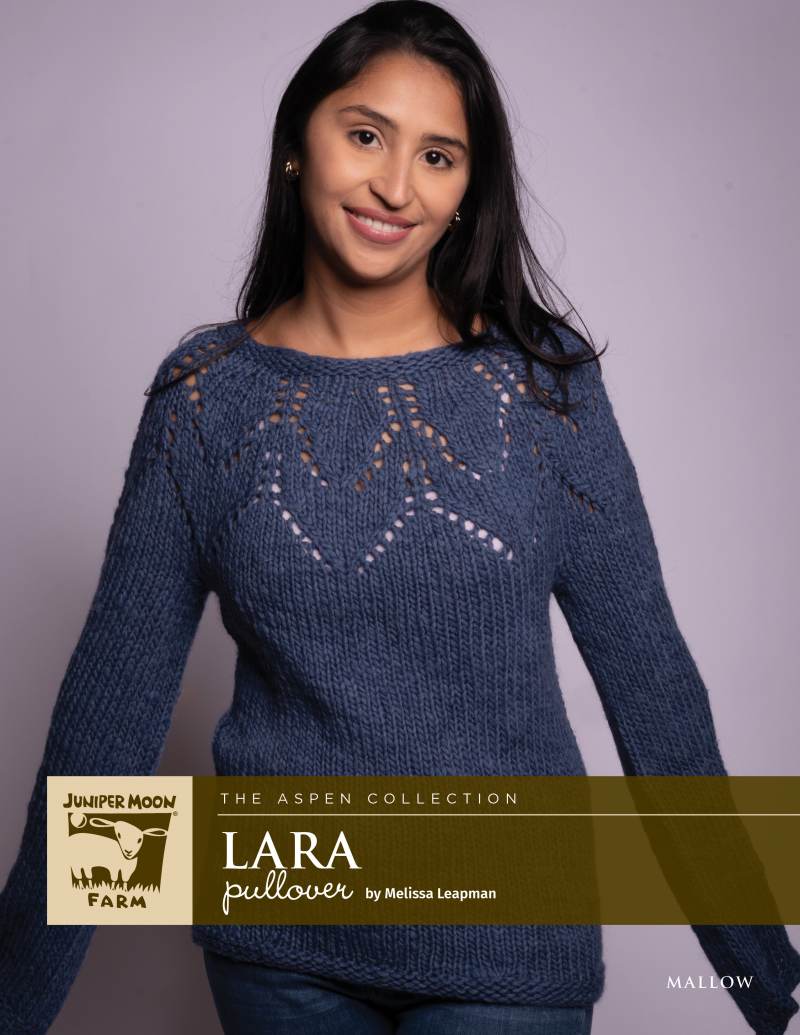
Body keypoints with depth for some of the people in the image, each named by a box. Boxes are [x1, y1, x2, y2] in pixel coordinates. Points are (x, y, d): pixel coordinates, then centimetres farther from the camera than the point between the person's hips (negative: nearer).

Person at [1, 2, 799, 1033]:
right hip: (276, 947, 1)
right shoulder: (204, 393, -6)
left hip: (510, 948, -1)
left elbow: (646, 670, -4)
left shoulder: (543, 379, -7)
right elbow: (115, 690, -2)